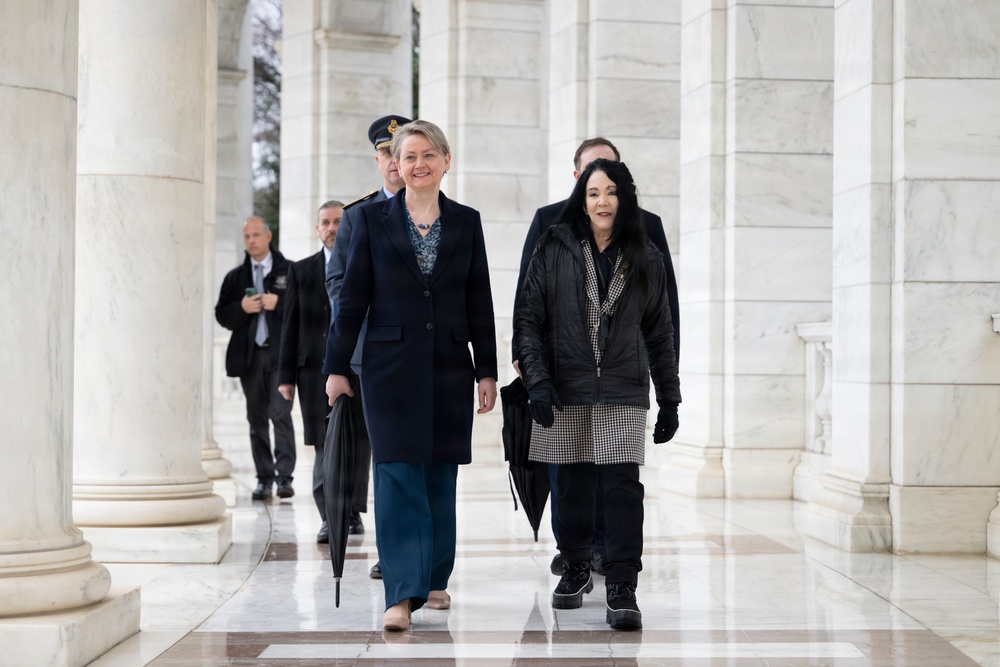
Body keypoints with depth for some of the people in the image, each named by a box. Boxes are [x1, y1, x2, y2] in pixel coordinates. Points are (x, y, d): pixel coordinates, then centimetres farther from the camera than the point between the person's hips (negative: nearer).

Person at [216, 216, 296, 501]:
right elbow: (222, 315, 9)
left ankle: (284, 476, -8)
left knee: (280, 412, -12)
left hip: (281, 352, -3)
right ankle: (264, 478, 10)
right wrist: (241, 308, -9)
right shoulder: (235, 277, 13)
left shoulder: (290, 271, 4)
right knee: (256, 418, 5)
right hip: (249, 355, 4)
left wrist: (279, 303, -15)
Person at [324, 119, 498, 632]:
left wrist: (487, 371, 5)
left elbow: (479, 301, 8)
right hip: (392, 366, -2)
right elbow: (352, 297, 3)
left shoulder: (466, 222, 7)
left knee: (440, 477, 9)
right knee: (397, 475, -9)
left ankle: (434, 580, 24)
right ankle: (402, 594, -11)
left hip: (449, 368, 2)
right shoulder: (372, 220, 2)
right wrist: (336, 367, 1)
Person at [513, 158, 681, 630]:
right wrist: (536, 380, -11)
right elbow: (528, 317, 0)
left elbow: (660, 332, 12)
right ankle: (574, 570, 28)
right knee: (572, 484, 8)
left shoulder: (644, 259, 8)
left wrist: (669, 400, 10)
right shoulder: (555, 249, 3)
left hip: (623, 392, 0)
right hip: (567, 388, 0)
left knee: (624, 484, -10)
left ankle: (622, 590, -8)